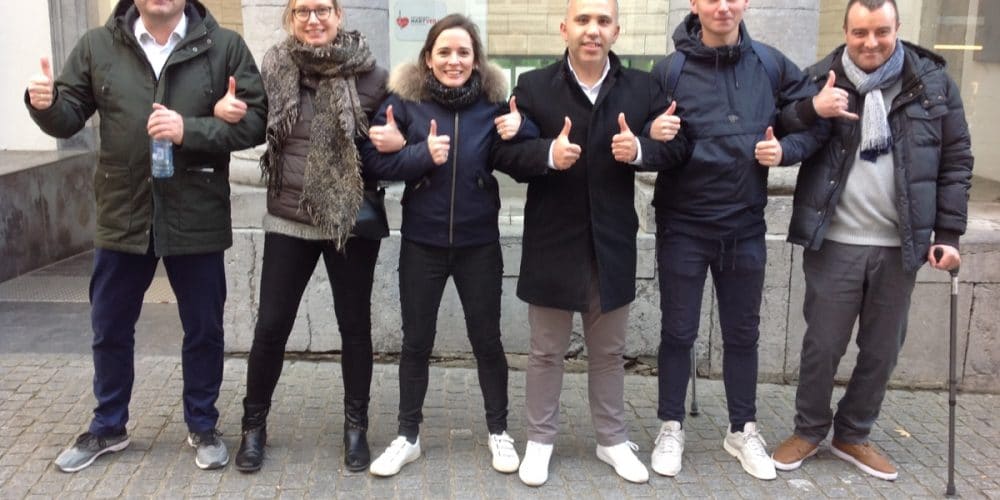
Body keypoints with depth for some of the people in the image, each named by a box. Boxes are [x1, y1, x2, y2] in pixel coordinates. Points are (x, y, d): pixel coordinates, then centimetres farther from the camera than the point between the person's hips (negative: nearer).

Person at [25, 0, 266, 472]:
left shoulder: (225, 46, -4)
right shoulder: (97, 46, 2)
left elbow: (255, 121, -8)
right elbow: (70, 117, 4)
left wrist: (191, 129, -21)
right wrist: (46, 104, -18)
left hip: (196, 217, -2)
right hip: (122, 215, 2)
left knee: (203, 331, 11)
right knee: (109, 330, 15)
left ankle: (202, 426, 31)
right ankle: (108, 427, 36)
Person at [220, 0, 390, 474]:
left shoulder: (370, 75, -7)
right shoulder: (273, 67, -1)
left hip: (353, 220, -1)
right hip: (289, 219, 1)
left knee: (355, 324, 10)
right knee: (270, 325, 5)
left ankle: (356, 425, 27)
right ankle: (254, 424, 25)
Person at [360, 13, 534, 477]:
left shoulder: (494, 101, -2)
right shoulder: (405, 100, -5)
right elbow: (375, 161, -11)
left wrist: (519, 130, -20)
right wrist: (422, 153, -24)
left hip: (479, 243, 1)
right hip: (421, 242, 0)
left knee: (486, 339, 11)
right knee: (416, 341, 10)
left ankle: (498, 431, 29)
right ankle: (408, 436, 26)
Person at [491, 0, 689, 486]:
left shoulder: (642, 87, 1)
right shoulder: (532, 86, -4)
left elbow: (679, 145, 3)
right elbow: (502, 153, -7)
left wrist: (641, 150, -17)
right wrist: (547, 154, -25)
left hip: (612, 243, 2)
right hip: (552, 242, -2)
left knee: (609, 352, 17)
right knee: (546, 351, 12)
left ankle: (612, 439, 34)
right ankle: (539, 440, 29)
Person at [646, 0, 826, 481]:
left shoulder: (772, 64, -1)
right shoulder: (670, 69, -8)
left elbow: (813, 124, 7)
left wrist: (786, 149, -12)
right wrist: (652, 136, -26)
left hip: (745, 226, 2)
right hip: (683, 225, -2)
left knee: (743, 332, 15)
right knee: (678, 331, 9)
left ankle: (743, 429, 31)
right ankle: (671, 427, 26)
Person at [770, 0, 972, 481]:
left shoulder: (933, 83, 1)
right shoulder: (819, 79, -1)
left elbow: (956, 162, 5)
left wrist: (948, 233, 0)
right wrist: (811, 111, -21)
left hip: (900, 245, 2)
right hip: (834, 242, -2)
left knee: (882, 350, 12)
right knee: (822, 345, 6)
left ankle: (854, 435, 30)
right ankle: (808, 430, 26)